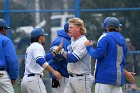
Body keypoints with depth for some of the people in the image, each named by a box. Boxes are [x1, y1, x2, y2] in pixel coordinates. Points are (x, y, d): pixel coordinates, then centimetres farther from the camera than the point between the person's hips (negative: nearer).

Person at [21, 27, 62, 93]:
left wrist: (57, 50, 27)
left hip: (25, 80, 10)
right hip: (34, 79, -10)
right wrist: (53, 71, -31)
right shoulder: (37, 46, -6)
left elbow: (43, 58, 28)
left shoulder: (30, 48, 23)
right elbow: (40, 60, -25)